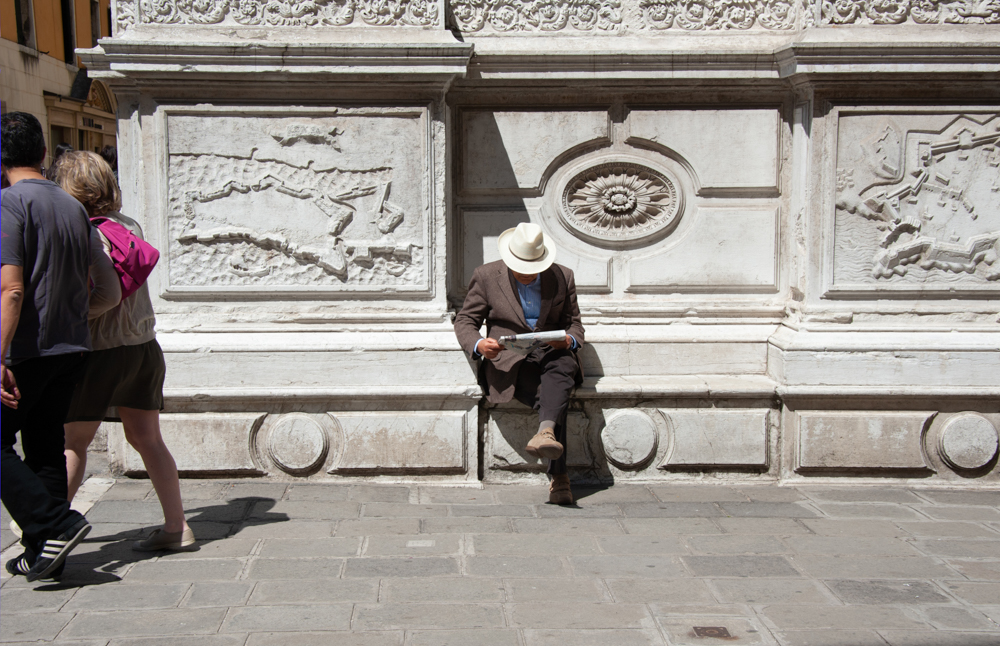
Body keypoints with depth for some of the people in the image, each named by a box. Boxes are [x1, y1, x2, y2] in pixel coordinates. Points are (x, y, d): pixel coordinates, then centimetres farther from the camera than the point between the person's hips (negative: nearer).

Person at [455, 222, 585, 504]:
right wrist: (479, 344, -19)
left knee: (561, 367, -38)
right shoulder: (486, 276, 4)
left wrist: (569, 340, -11)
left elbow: (574, 323, 15)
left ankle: (546, 432, -59)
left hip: (552, 353, 2)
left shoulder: (562, 277, 9)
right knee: (552, 398, -32)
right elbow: (464, 321, 5)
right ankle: (559, 476, -39)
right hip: (508, 359, -2)